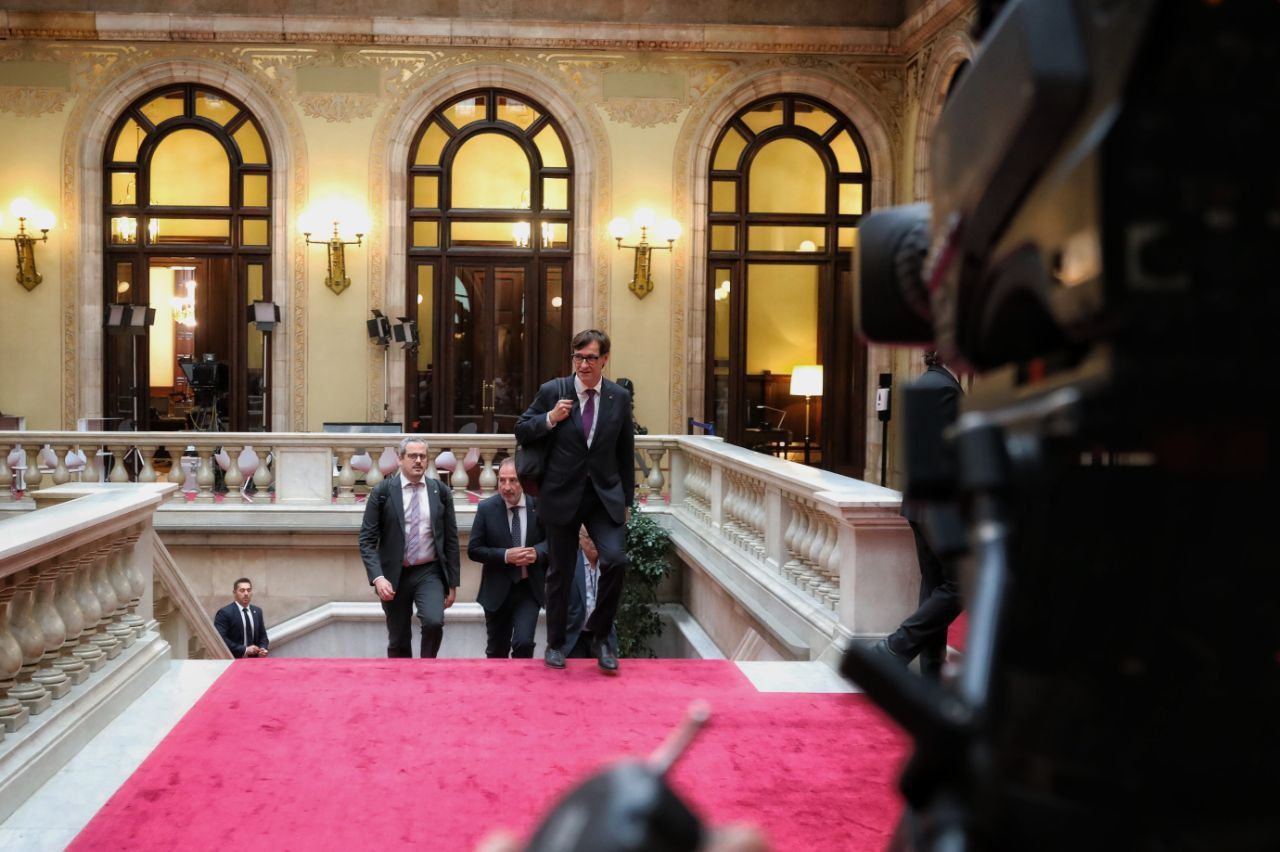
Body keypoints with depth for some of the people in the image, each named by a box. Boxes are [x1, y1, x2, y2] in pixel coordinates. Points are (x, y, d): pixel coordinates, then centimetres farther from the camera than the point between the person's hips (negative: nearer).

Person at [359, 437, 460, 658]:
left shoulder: (441, 491, 3)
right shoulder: (382, 492, -2)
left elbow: (451, 539, 7)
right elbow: (367, 540, -5)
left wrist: (452, 582, 5)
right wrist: (377, 577, -18)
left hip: (429, 573, 0)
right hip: (394, 575, 0)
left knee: (434, 622, -22)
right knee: (398, 641, 7)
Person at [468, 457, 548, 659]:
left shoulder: (539, 505, -6)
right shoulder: (486, 508, -6)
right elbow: (474, 549, -5)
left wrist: (538, 552, -17)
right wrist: (505, 555, -20)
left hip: (530, 588, -1)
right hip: (498, 589, 1)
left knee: (524, 643, -16)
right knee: (496, 651, 14)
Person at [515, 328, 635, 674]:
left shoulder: (620, 398, 3)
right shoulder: (551, 392, -3)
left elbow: (625, 453, 9)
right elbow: (521, 431, 3)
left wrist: (626, 500, 10)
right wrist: (549, 419, -16)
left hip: (605, 496, 1)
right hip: (562, 496, -1)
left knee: (616, 559, -18)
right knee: (560, 574, 9)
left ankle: (599, 634, 2)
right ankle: (555, 644, 26)